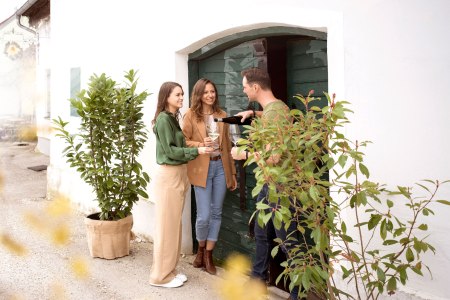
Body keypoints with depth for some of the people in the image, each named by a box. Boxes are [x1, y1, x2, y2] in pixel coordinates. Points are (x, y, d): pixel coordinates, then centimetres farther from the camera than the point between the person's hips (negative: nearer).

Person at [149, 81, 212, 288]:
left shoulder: (173, 118, 12)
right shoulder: (163, 119, -14)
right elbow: (170, 150, -18)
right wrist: (197, 150, -20)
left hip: (178, 174, 9)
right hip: (168, 175, -9)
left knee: (174, 224, 14)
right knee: (166, 225, -2)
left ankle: (169, 270, 25)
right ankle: (161, 275, 10)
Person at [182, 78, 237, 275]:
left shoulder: (222, 115, 11)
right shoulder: (191, 115, -1)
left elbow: (227, 146, 12)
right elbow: (183, 142, -3)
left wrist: (233, 172, 11)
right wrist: (200, 144, -21)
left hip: (221, 167, 4)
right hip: (202, 169, -4)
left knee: (216, 213, 7)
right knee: (204, 215, -5)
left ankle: (208, 255, 21)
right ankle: (201, 250, 23)